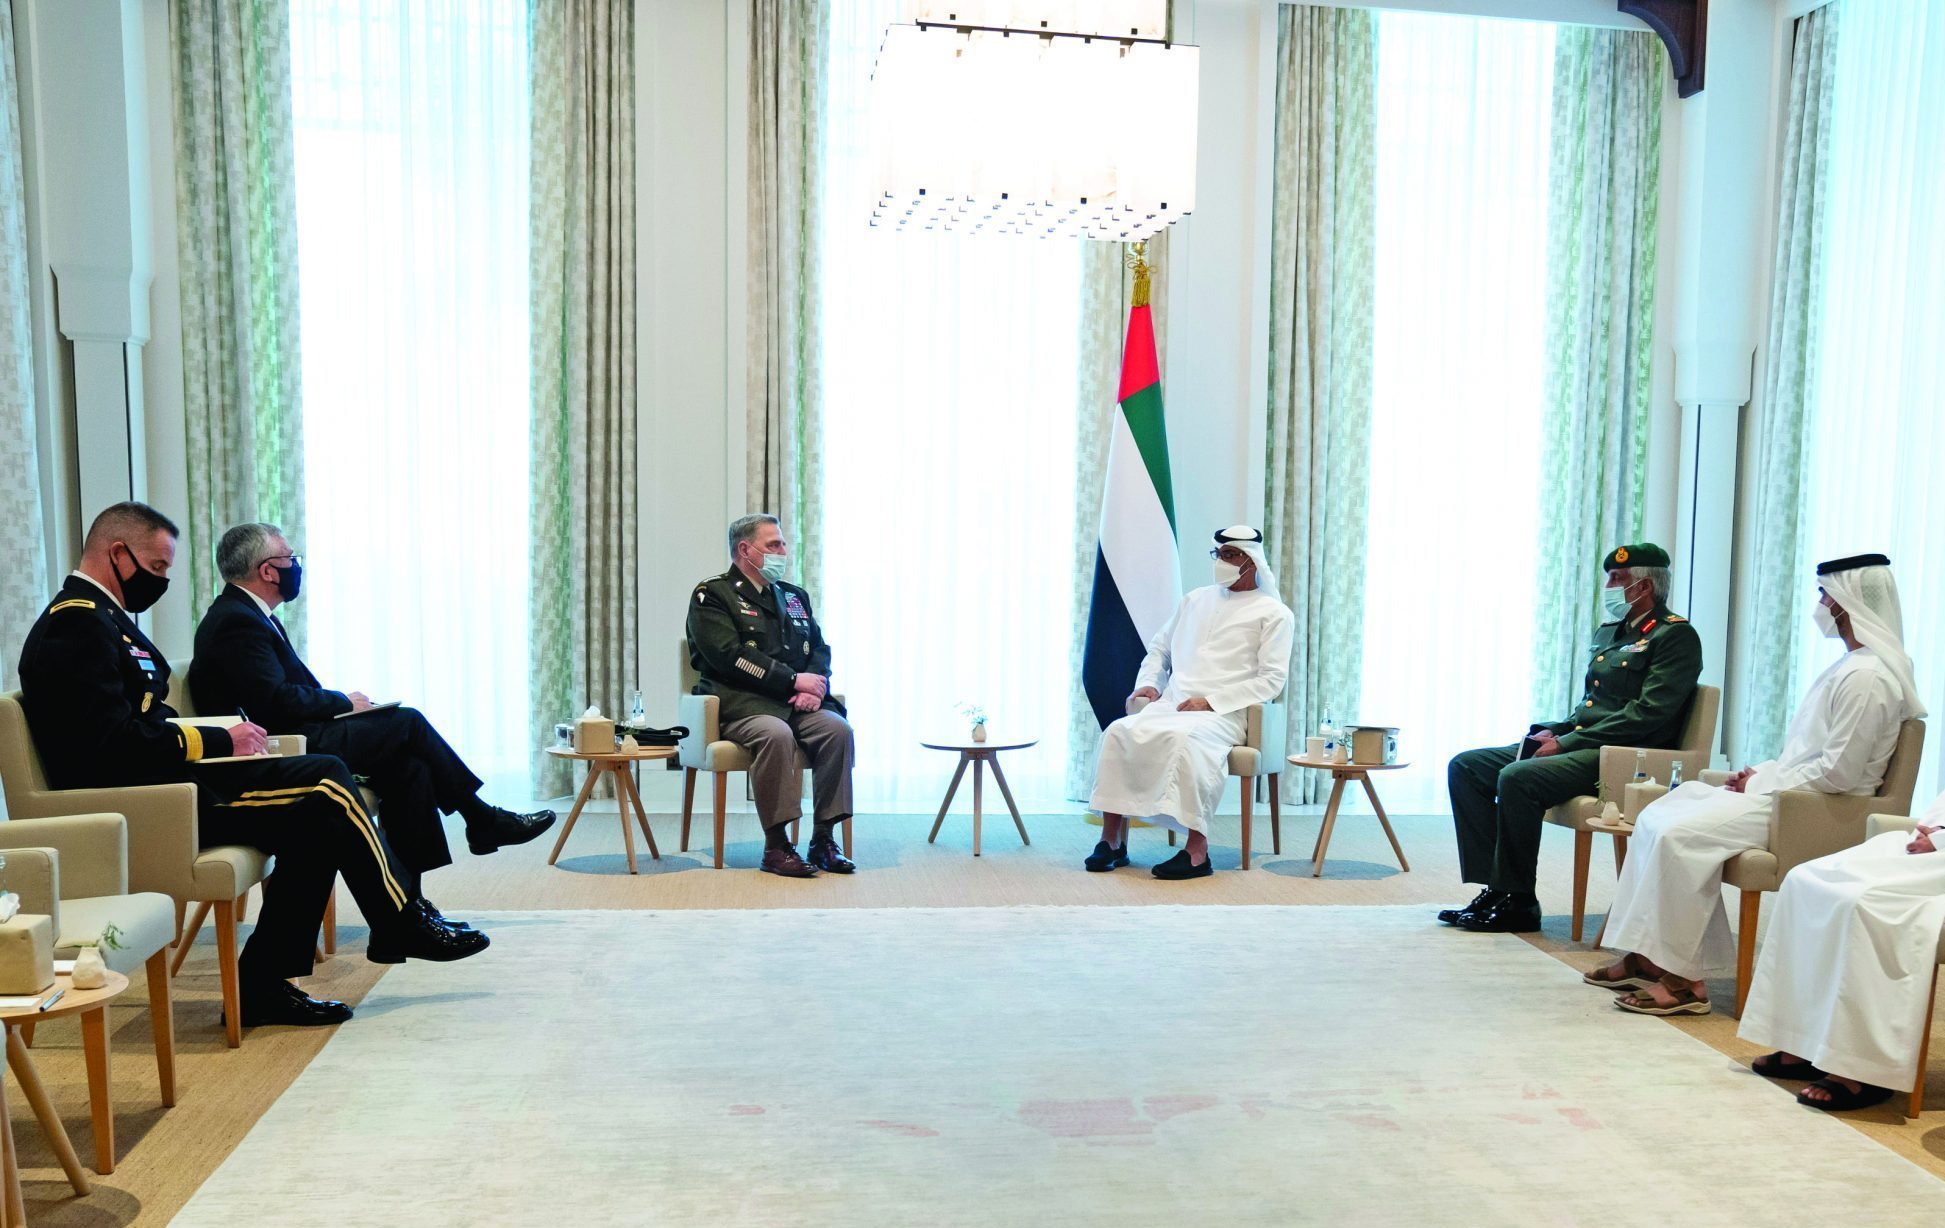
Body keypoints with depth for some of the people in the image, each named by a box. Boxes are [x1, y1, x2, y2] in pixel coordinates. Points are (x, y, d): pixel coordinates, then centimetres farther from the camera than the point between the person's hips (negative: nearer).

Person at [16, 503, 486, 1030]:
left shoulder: (94, 616, 19)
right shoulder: (77, 623, -14)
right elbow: (116, 744, -24)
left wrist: (216, 735, 5)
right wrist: (218, 741, -15)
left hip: (154, 786, 11)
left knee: (320, 813, -1)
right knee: (326, 783, -14)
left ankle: (264, 985, 0)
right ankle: (403, 926, 1)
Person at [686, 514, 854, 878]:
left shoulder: (795, 596, 23)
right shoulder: (711, 596, 1)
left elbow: (819, 649, 17)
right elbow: (730, 656, -12)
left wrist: (815, 686, -7)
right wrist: (794, 680, -16)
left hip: (797, 703, 6)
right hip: (740, 703, -6)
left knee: (838, 728, -24)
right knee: (776, 734, -36)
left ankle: (824, 838, -18)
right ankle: (775, 845, -28)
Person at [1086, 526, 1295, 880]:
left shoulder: (1274, 613, 6)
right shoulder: (1196, 599, 23)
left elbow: (1271, 679, -4)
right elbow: (1159, 647, 30)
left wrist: (1211, 701, -12)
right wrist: (1148, 682, 8)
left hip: (1223, 714, -5)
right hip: (1170, 705, 5)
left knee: (1183, 737, -38)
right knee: (1119, 732, -23)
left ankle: (1197, 851, -34)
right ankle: (1112, 840, -19)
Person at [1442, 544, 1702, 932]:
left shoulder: (1675, 636, -6)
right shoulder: (1609, 631, 22)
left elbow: (1647, 714, -17)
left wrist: (1568, 743, -18)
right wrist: (1554, 731, 5)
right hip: (1580, 747, 9)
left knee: (1517, 779, -31)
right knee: (1465, 767, -3)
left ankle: (1518, 901, -17)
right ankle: (1495, 889, -7)